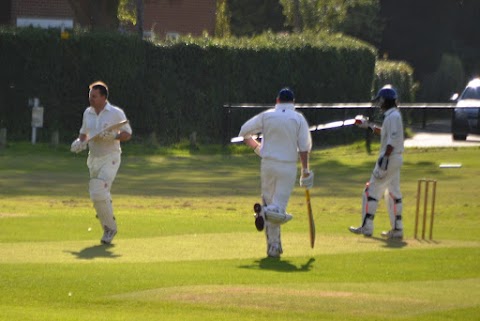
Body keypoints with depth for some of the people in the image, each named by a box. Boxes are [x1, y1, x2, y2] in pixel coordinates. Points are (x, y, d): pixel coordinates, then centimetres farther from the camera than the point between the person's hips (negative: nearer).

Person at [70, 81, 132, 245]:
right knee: (96, 196, 7)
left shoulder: (116, 113, -8)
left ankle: (110, 227, -4)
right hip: (93, 158, 6)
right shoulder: (88, 113, 9)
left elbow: (127, 134, -5)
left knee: (99, 193, -20)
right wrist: (79, 142, -1)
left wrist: (114, 136, -24)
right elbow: (84, 133, 21)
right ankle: (108, 230, 21)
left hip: (110, 158, -6)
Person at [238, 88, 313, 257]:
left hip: (268, 165, 2)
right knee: (278, 210, -3)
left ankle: (273, 246, 9)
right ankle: (266, 212, -38)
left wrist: (256, 147, 23)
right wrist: (305, 170, 3)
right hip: (288, 167, -2)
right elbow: (304, 147, -5)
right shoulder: (298, 118, -1)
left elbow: (244, 132, 6)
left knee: (269, 203, 13)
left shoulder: (266, 116, 3)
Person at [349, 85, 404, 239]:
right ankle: (397, 228, 11)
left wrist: (384, 159, -27)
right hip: (395, 158, 10)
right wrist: (369, 125, 29)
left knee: (372, 190, -6)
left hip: (390, 157, -10)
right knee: (393, 193, 12)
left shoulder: (393, 116, -15)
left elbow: (392, 139, -24)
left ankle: (366, 227, -7)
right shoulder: (393, 115, 16)